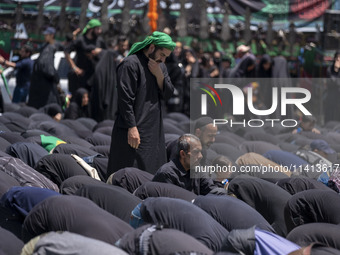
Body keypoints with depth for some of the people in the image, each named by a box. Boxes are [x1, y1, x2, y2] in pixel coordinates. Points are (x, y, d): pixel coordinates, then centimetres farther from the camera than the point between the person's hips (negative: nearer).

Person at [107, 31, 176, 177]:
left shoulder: (160, 65, 13)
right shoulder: (131, 64, -12)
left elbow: (167, 95, 9)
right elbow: (125, 99, -16)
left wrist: (159, 75, -8)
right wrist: (132, 127, -20)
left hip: (154, 129, 8)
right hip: (135, 131, -8)